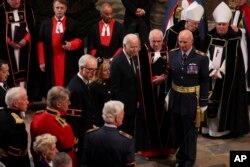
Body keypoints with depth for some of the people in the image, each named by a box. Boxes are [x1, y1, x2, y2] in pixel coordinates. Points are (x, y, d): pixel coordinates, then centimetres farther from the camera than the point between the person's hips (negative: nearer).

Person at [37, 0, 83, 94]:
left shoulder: (72, 24, 6)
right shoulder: (46, 24, 6)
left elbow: (79, 40, 8)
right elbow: (41, 43, 4)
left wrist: (71, 44, -15)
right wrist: (42, 61, -2)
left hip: (68, 60, 0)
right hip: (51, 60, 0)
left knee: (67, 84, -2)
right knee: (52, 84, -1)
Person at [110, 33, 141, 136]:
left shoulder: (135, 58, 5)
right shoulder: (117, 62, -18)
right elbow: (115, 86, -15)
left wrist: (138, 100, 10)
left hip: (134, 104, 7)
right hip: (123, 104, -6)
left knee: (131, 131, 11)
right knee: (123, 132, 3)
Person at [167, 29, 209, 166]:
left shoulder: (201, 58, -13)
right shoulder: (172, 54, -2)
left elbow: (204, 82, -9)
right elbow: (169, 76, 5)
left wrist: (203, 103, -9)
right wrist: (167, 94, 4)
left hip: (191, 100, -4)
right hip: (175, 98, 4)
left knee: (190, 132, 8)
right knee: (177, 131, 16)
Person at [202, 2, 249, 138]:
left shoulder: (234, 39, -8)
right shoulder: (210, 36, 3)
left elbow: (232, 60, -11)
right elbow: (207, 55, 0)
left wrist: (219, 72, -14)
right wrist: (212, 71, -12)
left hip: (226, 77, -3)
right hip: (210, 75, 3)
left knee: (224, 101, -1)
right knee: (209, 100, 4)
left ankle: (223, 128, 6)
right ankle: (209, 126, 11)